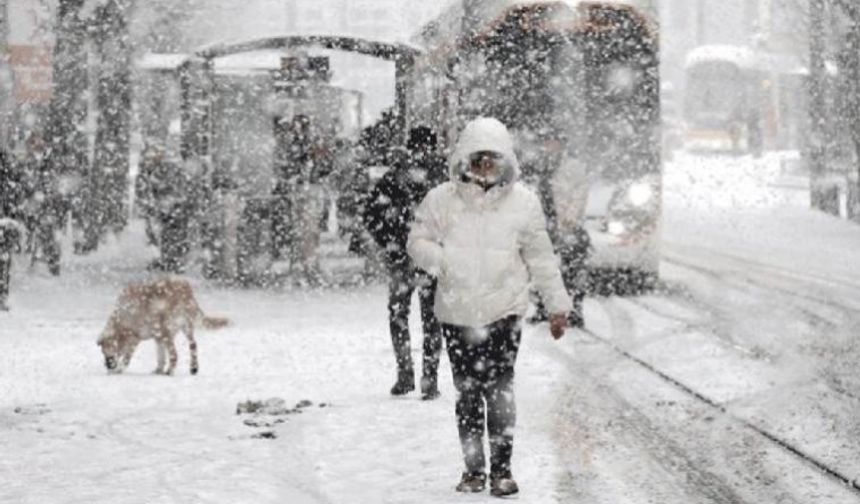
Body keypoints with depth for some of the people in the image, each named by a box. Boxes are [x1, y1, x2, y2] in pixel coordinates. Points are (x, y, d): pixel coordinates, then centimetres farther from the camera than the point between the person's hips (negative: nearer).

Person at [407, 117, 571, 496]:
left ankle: (501, 468, 0)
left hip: (503, 310, -1)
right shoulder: (442, 200, 1)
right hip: (457, 312, 1)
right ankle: (473, 469, 18)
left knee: (499, 390, -10)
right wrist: (440, 259, -15)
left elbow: (540, 258, 9)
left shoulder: (522, 201, 3)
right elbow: (417, 242, 7)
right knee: (467, 393, 7)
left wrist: (557, 304, 11)